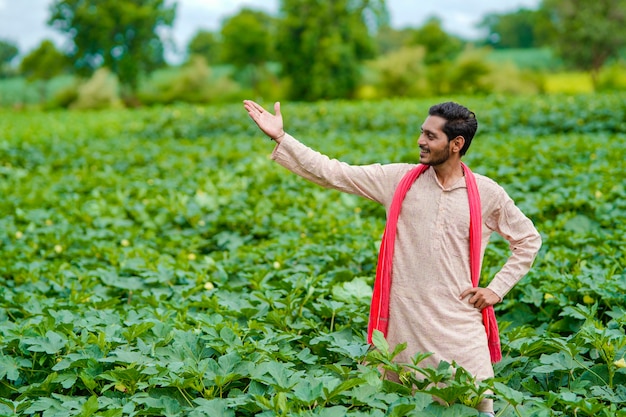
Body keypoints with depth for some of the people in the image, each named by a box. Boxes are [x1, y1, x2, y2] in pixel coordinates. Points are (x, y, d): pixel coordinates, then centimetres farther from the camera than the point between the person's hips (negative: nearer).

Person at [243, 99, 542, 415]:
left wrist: (497, 289, 4)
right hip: (403, 323, 1)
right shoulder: (398, 179, 2)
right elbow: (333, 173, 0)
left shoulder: (487, 193, 1)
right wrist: (280, 138, -5)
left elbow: (528, 240, 13)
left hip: (459, 324, -1)